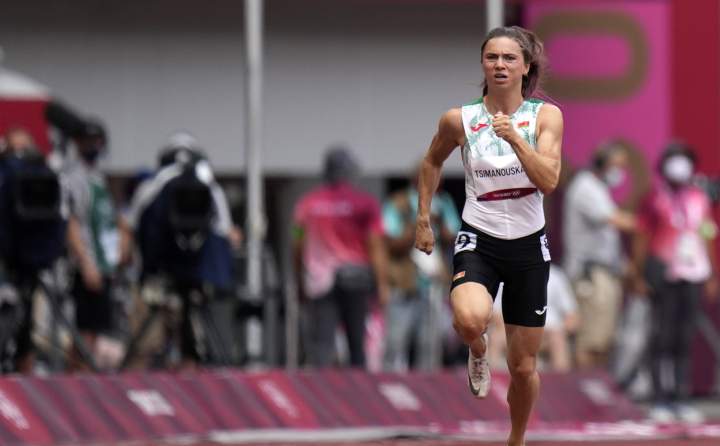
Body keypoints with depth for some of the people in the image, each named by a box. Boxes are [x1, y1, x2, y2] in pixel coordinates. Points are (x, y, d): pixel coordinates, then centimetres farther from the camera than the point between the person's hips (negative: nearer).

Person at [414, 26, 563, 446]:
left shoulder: (546, 116, -4)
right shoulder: (460, 120, -4)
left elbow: (549, 180, -16)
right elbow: (433, 162, 16)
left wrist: (515, 138, -27)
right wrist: (424, 218, 14)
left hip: (528, 246, 1)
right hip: (479, 242, -1)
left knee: (524, 367, 7)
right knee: (470, 319, -34)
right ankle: (479, 351, 3)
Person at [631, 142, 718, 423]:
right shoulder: (655, 200, 0)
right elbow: (641, 239, 0)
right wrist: (639, 276, -6)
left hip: (693, 274, 4)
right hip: (663, 271, -4)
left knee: (684, 339, 5)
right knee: (663, 336, -6)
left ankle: (680, 399, 10)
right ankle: (660, 400, -4)